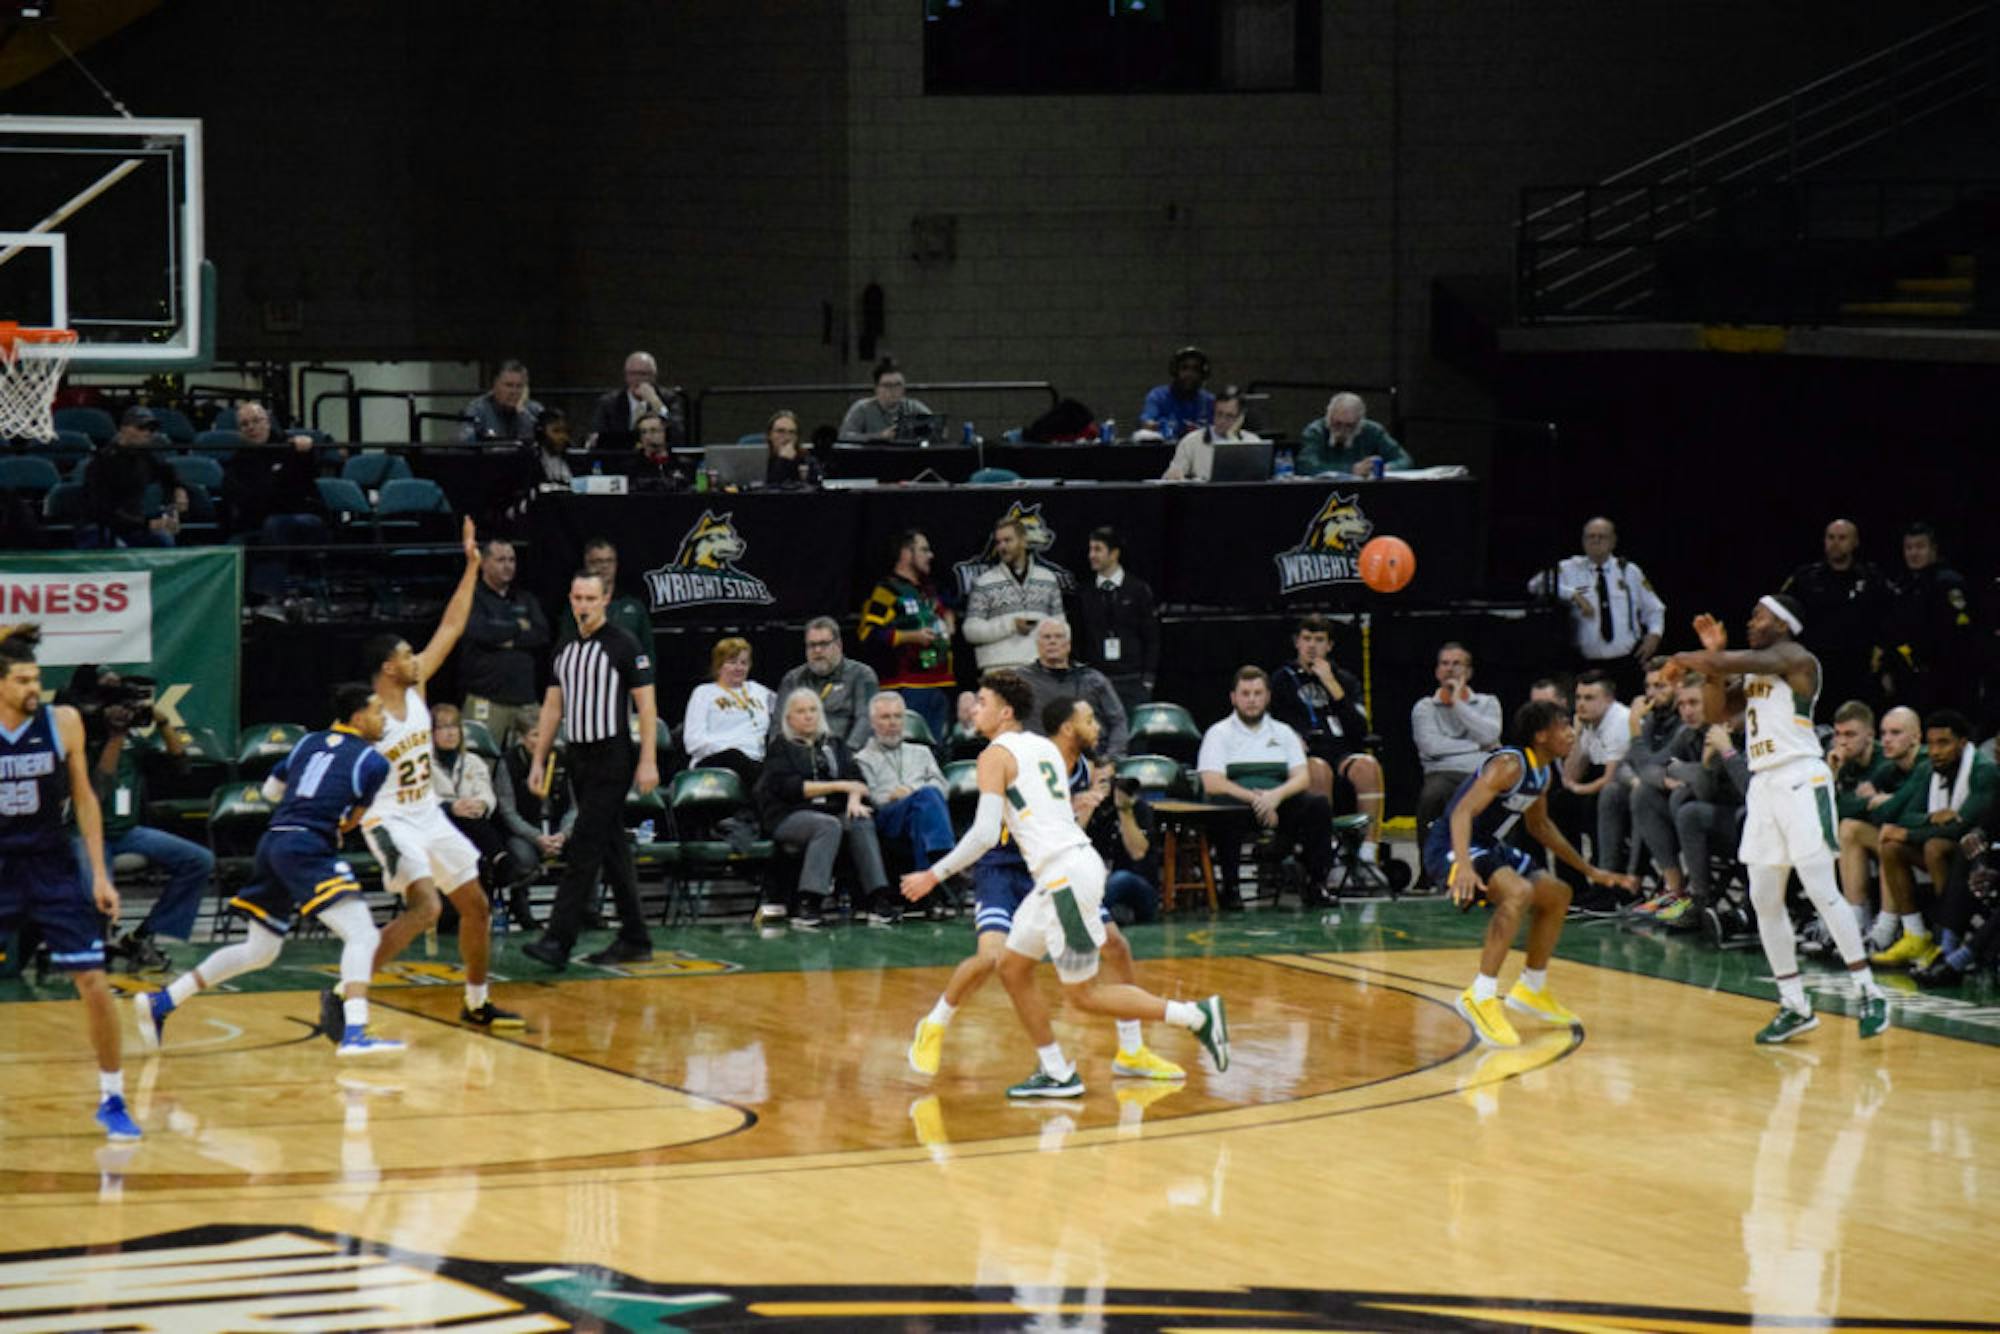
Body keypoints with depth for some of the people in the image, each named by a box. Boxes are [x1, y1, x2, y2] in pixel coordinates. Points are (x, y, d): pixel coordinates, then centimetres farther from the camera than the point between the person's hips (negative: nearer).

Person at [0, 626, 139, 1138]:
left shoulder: (63, 722, -5)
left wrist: (100, 875, 1)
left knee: (95, 985, -4)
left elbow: (84, 799, 4)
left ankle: (112, 1100, 10)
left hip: (53, 871, 1)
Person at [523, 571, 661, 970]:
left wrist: (648, 761, -15)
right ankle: (635, 940, 16)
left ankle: (558, 943, -18)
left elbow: (646, 705, -9)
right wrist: (539, 761, 14)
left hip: (611, 760, -7)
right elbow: (552, 707, 18)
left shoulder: (623, 646, -7)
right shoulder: (565, 649, 13)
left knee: (583, 850, -13)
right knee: (613, 850, 11)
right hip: (578, 758, 7)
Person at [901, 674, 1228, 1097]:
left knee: (1082, 994, -1)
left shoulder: (996, 755, -8)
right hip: (1067, 871, 9)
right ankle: (1057, 1074, 16)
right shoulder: (1044, 746, 17)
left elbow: (985, 834, -17)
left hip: (1065, 876, -9)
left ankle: (1195, 1015, -5)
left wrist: (935, 875, -10)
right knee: (1012, 967, 16)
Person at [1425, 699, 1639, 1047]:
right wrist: (1464, 866, -50)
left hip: (1488, 846, 11)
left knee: (1557, 895, 19)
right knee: (1519, 891, -34)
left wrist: (1589, 871, 28)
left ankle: (1531, 989, 33)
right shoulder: (1509, 766, -23)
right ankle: (1481, 997, -32)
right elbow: (1463, 812, -34)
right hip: (1451, 847, -11)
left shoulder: (1544, 774, 7)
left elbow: (1539, 825, 24)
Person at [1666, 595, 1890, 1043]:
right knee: (1764, 900, 5)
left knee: (1822, 892, -14)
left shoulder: (1795, 658, -8)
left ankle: (1869, 994, -11)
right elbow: (1716, 712, 19)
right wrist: (1711, 658, 7)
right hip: (1764, 783, 9)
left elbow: (1741, 661, -23)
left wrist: (1685, 660, -8)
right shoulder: (1755, 669, 19)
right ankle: (1795, 1006, 10)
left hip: (1801, 781, -9)